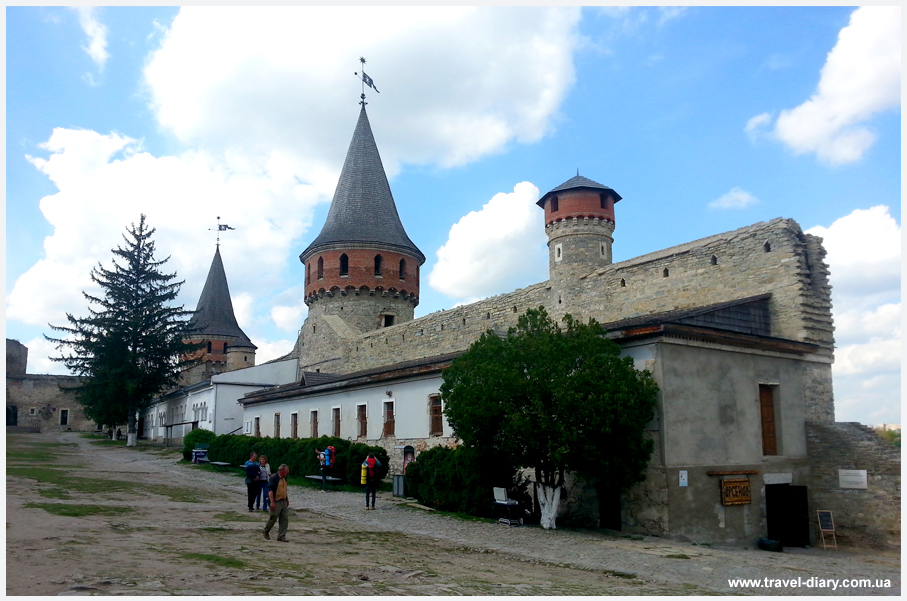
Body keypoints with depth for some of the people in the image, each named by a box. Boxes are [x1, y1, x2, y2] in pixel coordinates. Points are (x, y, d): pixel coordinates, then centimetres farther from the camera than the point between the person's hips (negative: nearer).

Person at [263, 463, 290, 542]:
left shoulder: (284, 478, 12)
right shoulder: (273, 478, -14)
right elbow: (270, 490, -20)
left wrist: (287, 499, 23)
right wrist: (272, 502, -26)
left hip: (283, 502, 8)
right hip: (276, 502, -8)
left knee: (285, 519, 2)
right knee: (273, 518, 5)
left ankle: (281, 536, 7)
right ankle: (265, 531, 30)